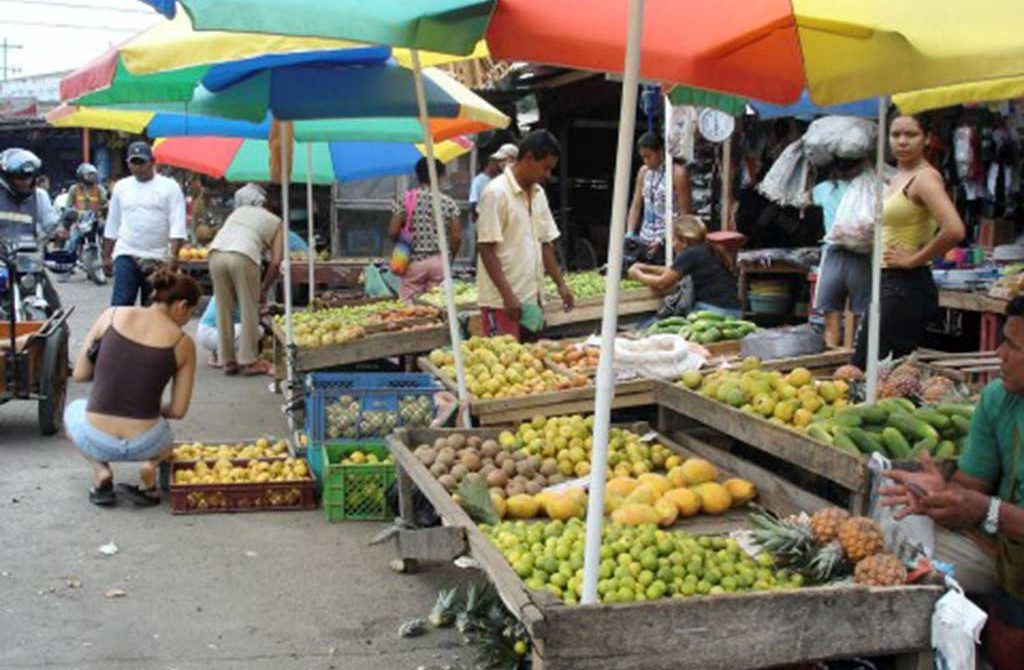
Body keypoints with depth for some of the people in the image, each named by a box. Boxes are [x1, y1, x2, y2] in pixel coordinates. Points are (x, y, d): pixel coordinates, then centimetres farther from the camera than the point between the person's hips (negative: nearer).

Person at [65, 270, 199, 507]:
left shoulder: (113, 315, -1)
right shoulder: (183, 343, -3)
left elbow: (79, 374, 4)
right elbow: (178, 411, 0)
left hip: (95, 440, 0)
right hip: (144, 443, 0)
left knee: (73, 411, 37)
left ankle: (100, 470, 11)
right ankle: (149, 464, 4)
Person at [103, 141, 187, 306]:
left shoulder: (169, 186, 0)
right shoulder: (121, 186, 11)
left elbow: (177, 226, -8)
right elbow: (112, 225, 18)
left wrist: (173, 256, -19)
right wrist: (106, 256, 16)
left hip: (157, 259, -1)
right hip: (126, 255, 1)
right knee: (121, 303, -11)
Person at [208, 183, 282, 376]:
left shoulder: (240, 210, 34)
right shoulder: (276, 222, 22)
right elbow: (276, 262, 12)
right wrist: (263, 290, 23)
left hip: (216, 253, 4)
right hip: (242, 256, -4)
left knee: (223, 310, 13)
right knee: (249, 311, 9)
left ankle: (228, 361, 18)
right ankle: (249, 361, 13)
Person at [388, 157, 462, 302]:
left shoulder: (406, 200, -4)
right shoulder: (448, 202, -1)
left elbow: (393, 232, -6)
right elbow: (456, 237, -2)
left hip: (414, 262, -1)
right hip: (439, 262, 1)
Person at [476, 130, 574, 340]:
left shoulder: (538, 194, 13)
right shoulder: (496, 193, -11)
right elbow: (486, 249, -15)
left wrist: (560, 284, 11)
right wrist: (508, 296, -20)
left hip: (532, 298, 8)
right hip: (501, 301, -8)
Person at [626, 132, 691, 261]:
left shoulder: (677, 173, -8)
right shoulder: (644, 172, 11)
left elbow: (684, 214, -10)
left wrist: (663, 240, -16)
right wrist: (630, 234, 2)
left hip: (668, 242, -6)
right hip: (645, 241, 6)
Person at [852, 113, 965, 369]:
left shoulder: (925, 177, -13)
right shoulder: (897, 177, 14)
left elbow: (954, 231, -27)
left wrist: (915, 259, -16)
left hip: (906, 286, -9)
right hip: (888, 283, 9)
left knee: (862, 370, -9)